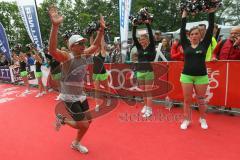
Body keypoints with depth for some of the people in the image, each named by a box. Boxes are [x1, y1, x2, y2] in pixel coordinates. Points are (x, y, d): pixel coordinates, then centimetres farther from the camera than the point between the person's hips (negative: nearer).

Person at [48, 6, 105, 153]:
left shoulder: (83, 55, 1)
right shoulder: (67, 57, -19)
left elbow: (96, 45, 13)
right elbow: (52, 50, -39)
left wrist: (101, 29, 3)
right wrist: (55, 26, -49)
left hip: (81, 95, 7)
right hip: (69, 97, -7)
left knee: (88, 121, 14)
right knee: (83, 125, -6)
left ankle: (76, 144, 39)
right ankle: (62, 119, 21)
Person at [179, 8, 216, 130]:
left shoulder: (204, 44, 4)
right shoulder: (186, 45, 5)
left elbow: (210, 29, 1)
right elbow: (182, 31, 2)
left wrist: (211, 12, 3)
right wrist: (184, 16, 5)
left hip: (201, 76, 0)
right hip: (186, 75, 0)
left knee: (201, 100, 10)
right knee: (187, 100, 6)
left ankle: (203, 119, 31)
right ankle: (186, 120, 21)